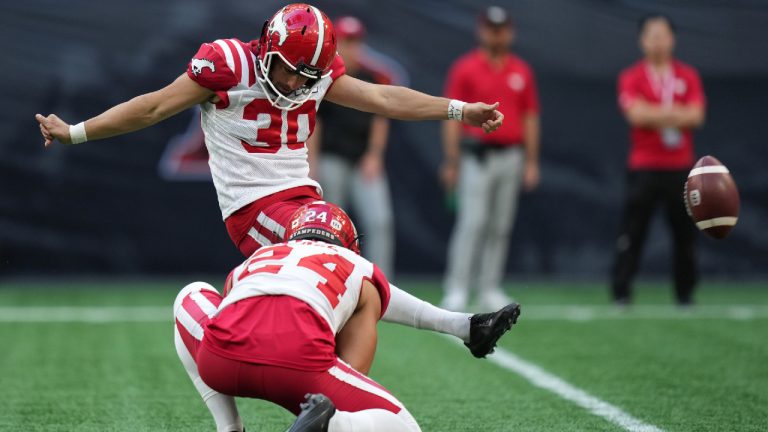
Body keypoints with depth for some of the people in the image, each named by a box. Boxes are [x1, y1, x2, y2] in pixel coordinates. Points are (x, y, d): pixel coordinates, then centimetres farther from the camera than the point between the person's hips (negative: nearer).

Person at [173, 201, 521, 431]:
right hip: (299, 357, -2)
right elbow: (351, 375, 23)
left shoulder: (251, 262, 39)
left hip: (220, 357, 2)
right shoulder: (362, 274, 32)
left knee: (193, 297, 38)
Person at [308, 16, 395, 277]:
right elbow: (312, 122, -2)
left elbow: (379, 120, 9)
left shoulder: (373, 78, 9)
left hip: (366, 164, 3)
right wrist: (311, 162, -8)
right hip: (331, 160, -2)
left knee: (380, 221, -10)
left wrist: (374, 155, -2)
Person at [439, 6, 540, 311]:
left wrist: (531, 162, 8)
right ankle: (456, 290, -8)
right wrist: (451, 163, -8)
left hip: (511, 156, 4)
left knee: (500, 226, 6)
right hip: (476, 156, -4)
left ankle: (490, 289, 12)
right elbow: (452, 117, -3)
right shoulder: (465, 68, -1)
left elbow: (530, 119, 13)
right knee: (471, 223, -10)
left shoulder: (522, 71, 11)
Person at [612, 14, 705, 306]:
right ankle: (621, 291, -3)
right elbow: (636, 115, -12)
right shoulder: (631, 77, 3)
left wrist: (654, 114, -11)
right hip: (643, 168, -2)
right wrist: (676, 114, -9)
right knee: (632, 230, -6)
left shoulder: (688, 76, 8)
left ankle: (685, 293, 14)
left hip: (681, 168, 2)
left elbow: (696, 116, -4)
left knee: (685, 232, 5)